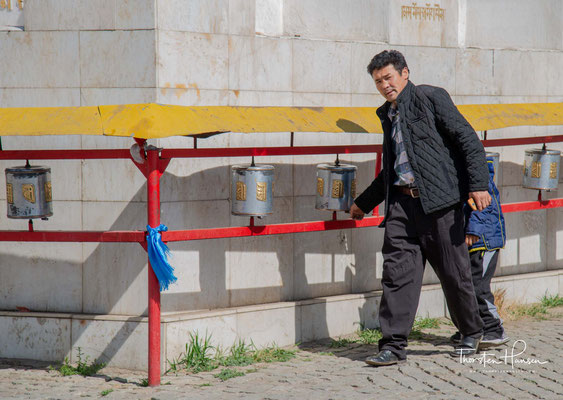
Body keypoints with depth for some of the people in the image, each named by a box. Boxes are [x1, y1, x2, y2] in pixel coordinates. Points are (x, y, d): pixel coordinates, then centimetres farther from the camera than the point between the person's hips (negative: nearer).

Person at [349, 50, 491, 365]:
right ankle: (394, 345, -2)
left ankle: (472, 333, 24)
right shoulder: (388, 114, 19)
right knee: (397, 271, -3)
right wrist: (364, 203, 33)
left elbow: (469, 141, -6)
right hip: (401, 203, 6)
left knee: (453, 272, 3)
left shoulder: (430, 97, -2)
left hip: (438, 200, -6)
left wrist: (478, 185, -17)